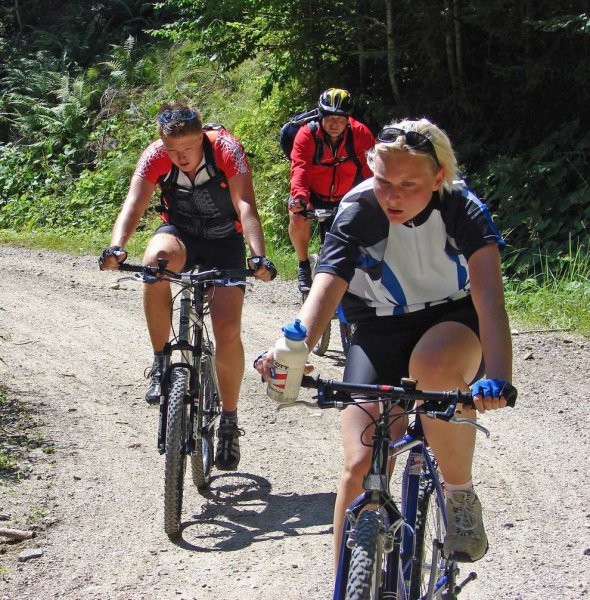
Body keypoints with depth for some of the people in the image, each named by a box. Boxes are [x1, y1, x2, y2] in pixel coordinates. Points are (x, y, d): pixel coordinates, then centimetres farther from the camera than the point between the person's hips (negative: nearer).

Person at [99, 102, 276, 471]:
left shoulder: (227, 150, -25)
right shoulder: (155, 157, -20)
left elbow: (246, 207, -35)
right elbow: (134, 205, -31)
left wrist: (258, 256, -51)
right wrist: (116, 248, -51)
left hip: (224, 240, -1)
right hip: (180, 232, 1)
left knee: (228, 330, -17)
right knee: (157, 259, -37)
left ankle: (230, 420, 4)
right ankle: (161, 364, -21)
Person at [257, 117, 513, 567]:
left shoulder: (462, 208, -20)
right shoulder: (357, 213, -19)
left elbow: (489, 296, -32)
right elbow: (325, 291, -30)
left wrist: (498, 377, -49)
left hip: (454, 321, -1)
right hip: (380, 331, 1)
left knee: (433, 364, -38)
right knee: (362, 465, -15)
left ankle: (461, 495, -14)